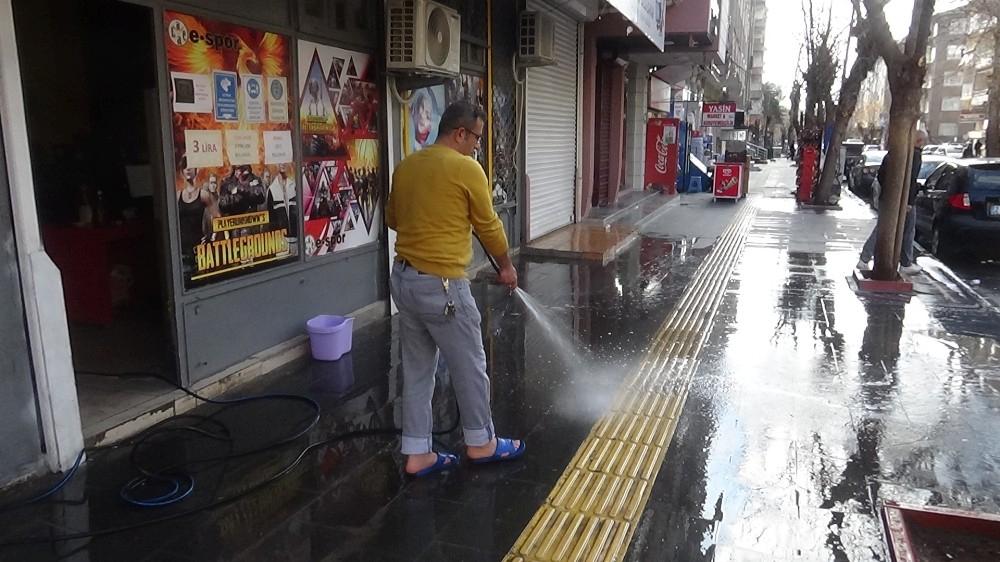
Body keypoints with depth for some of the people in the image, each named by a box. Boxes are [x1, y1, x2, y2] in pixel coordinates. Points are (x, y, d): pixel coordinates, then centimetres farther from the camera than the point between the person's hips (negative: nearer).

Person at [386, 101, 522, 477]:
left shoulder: (405, 166, 9)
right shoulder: (467, 169, -11)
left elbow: (392, 218, 21)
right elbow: (489, 226, -3)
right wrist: (506, 266, 12)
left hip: (403, 279, 8)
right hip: (440, 285, -8)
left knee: (417, 369, 14)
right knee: (470, 366, 10)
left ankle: (418, 453, 22)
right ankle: (481, 443, 28)